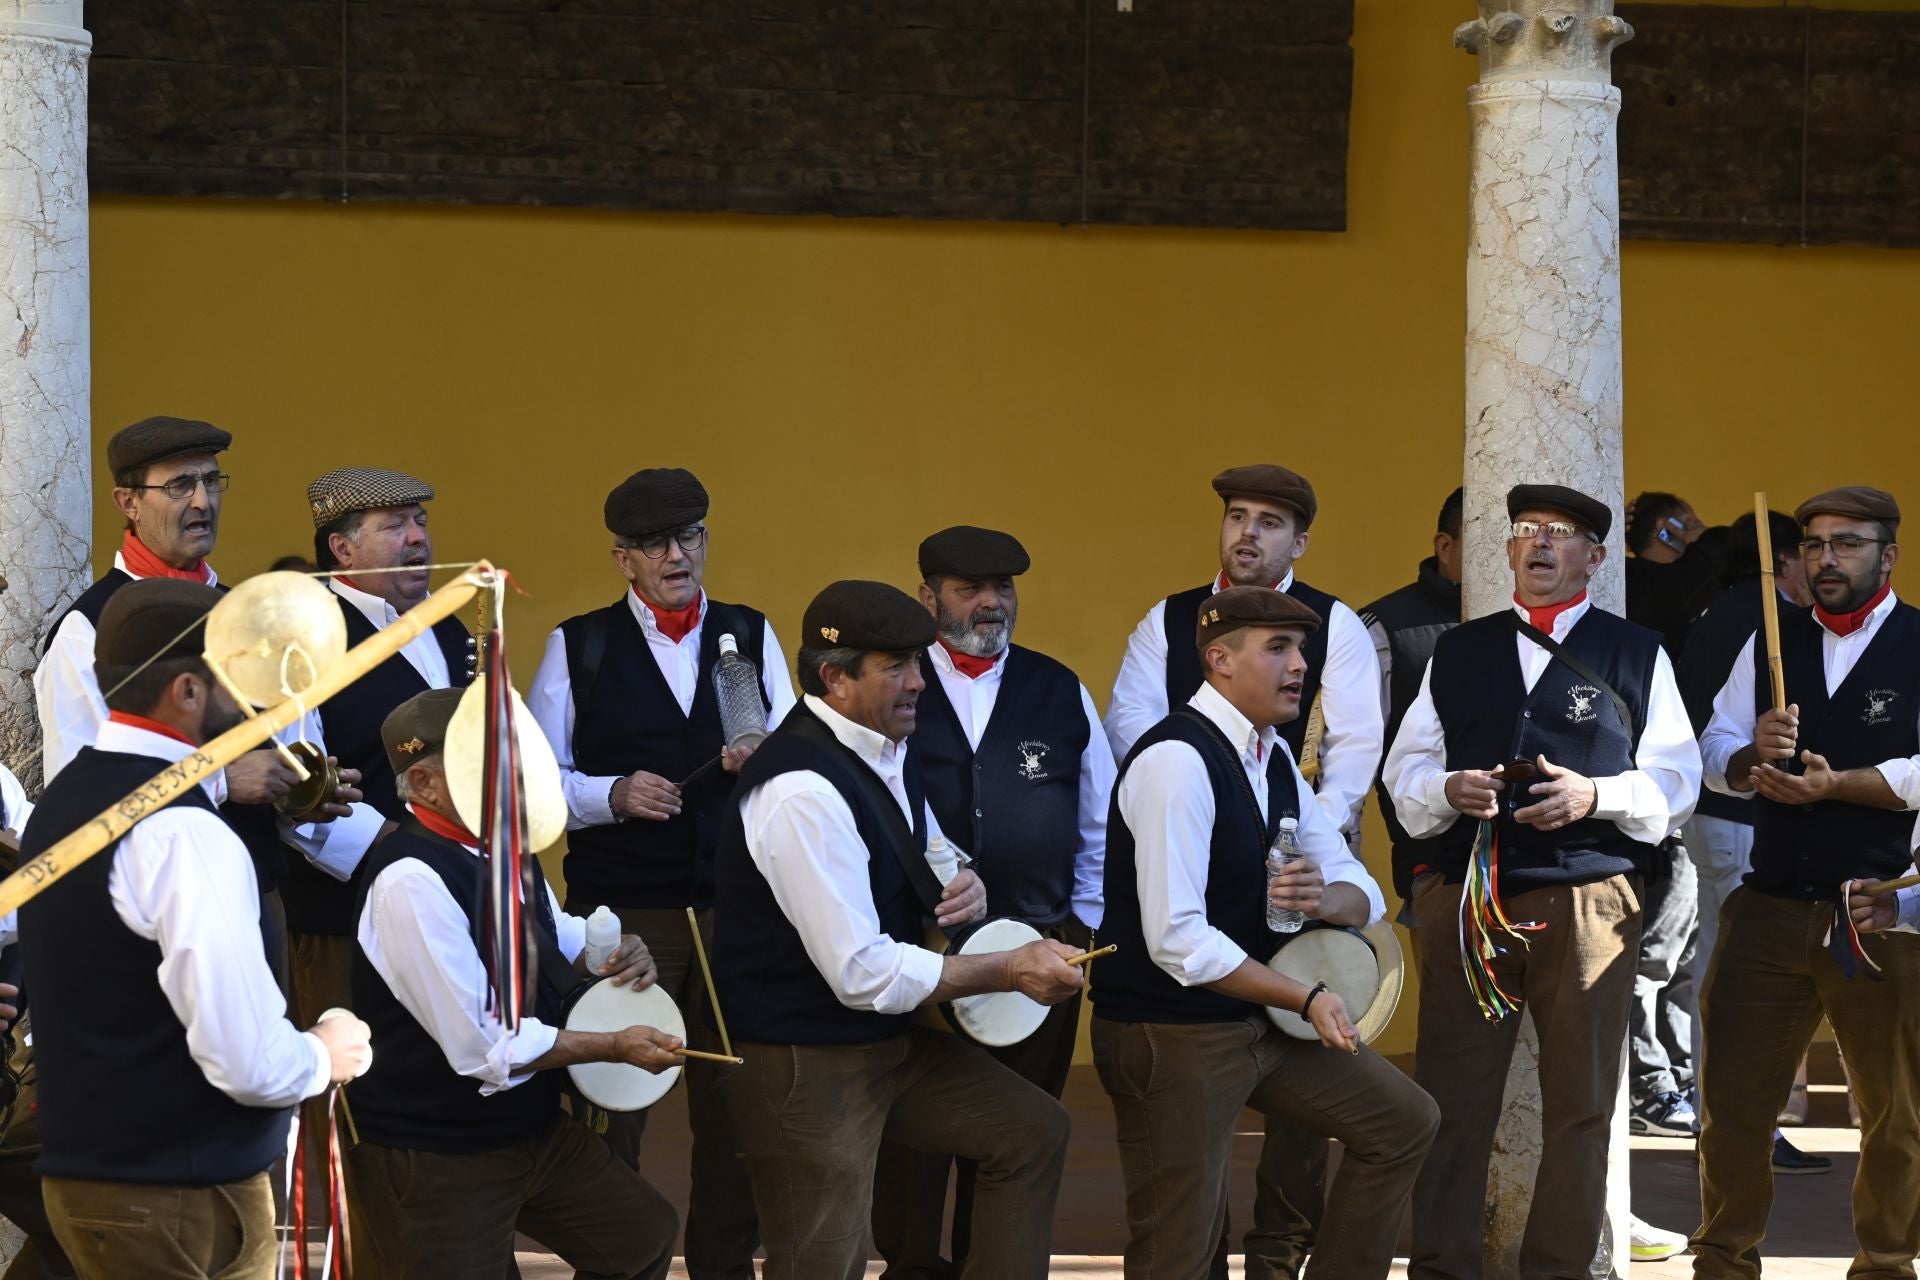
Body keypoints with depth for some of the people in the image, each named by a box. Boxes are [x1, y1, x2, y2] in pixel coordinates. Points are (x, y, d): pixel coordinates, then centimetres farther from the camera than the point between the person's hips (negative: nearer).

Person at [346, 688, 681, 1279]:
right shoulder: (411, 880, -27)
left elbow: (554, 940, 21)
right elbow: (484, 1047, -27)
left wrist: (615, 953, -3)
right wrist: (617, 1046, -17)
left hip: (532, 1127, 10)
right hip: (433, 1157, -9)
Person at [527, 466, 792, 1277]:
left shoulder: (751, 635, 10)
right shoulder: (578, 645, 3)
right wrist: (612, 795, -18)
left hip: (737, 905, 2)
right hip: (621, 910, -2)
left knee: (734, 1107, 7)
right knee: (611, 1110, 2)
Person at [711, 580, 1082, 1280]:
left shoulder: (888, 750, 2)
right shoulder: (802, 789, -27)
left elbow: (926, 857, 22)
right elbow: (863, 974, -27)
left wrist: (964, 884, -4)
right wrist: (1008, 970, -19)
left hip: (891, 1037, 9)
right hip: (806, 1063, -9)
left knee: (1032, 1131, 12)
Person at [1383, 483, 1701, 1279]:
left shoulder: (1637, 655, 7)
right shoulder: (1456, 653, 14)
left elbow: (1674, 782, 2)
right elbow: (1406, 768, 11)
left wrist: (1595, 796, -14)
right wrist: (1448, 790, -10)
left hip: (1590, 905, -1)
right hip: (1462, 899, 1)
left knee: (1579, 1108, 5)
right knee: (1451, 1102, 2)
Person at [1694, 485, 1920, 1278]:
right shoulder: (1770, 644, 11)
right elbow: (1715, 752, 9)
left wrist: (1834, 783, -21)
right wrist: (1753, 753, -12)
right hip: (1770, 907, 4)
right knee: (1731, 1097, 5)